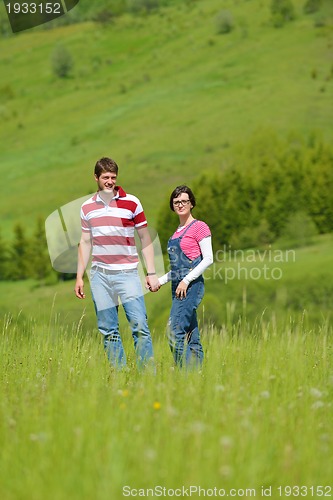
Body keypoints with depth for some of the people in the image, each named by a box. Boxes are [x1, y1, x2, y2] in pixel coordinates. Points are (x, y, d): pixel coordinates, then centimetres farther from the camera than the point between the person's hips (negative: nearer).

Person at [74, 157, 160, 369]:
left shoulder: (132, 203, 1)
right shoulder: (87, 207, 10)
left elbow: (145, 238, 3)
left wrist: (152, 273, -2)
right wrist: (79, 277, 12)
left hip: (127, 272, -3)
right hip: (100, 274, 3)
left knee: (139, 326, -10)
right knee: (108, 330, 3)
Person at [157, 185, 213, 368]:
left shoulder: (199, 227, -4)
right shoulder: (177, 231, 19)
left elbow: (208, 259, -11)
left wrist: (186, 280, -16)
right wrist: (161, 280, 15)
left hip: (191, 286, -8)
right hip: (178, 287, 8)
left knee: (175, 331, -17)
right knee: (192, 338, 6)